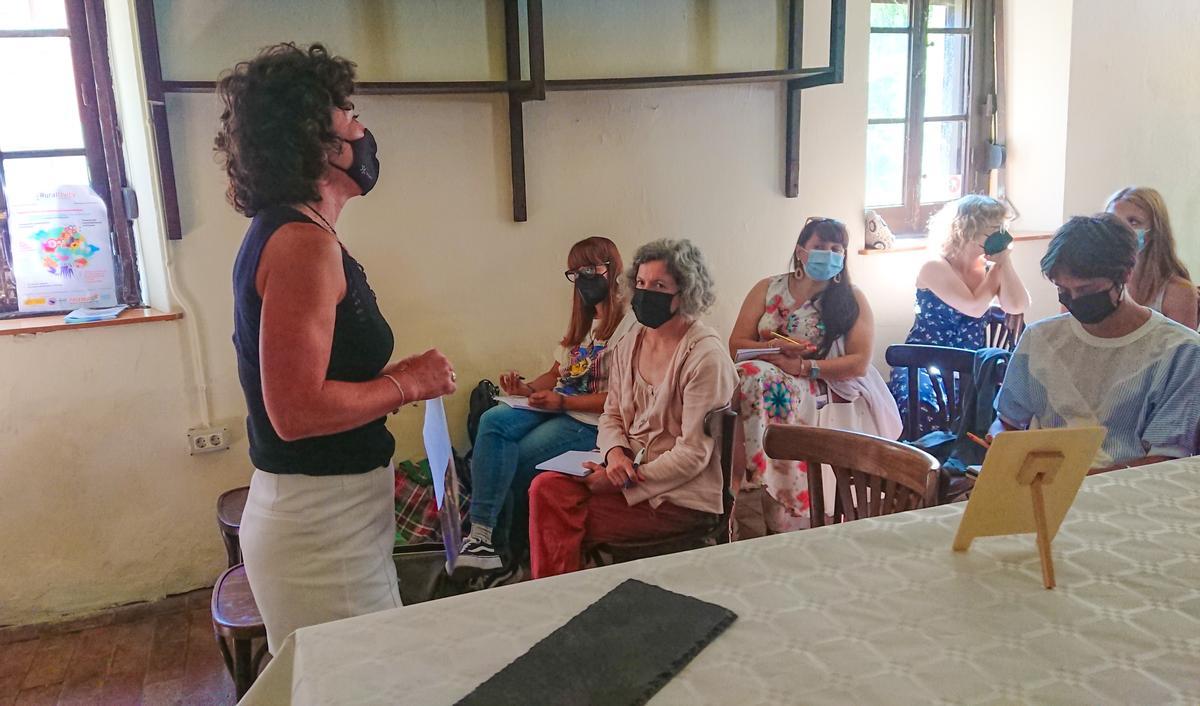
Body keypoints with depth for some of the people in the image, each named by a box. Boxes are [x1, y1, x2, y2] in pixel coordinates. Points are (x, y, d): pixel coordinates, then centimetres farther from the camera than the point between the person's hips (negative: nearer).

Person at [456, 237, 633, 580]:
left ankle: (515, 554, -6)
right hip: (559, 408, 8)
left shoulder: (629, 324, -9)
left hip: (593, 421, -8)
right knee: (494, 421, -18)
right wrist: (528, 388, 0)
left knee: (518, 459, -22)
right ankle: (481, 536, -24)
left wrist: (562, 401, -19)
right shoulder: (583, 321, 21)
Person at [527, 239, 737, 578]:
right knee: (546, 486, -17)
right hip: (627, 470, 7)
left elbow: (693, 454, -17)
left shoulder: (705, 357, -16)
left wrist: (627, 479, -17)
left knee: (559, 520, -19)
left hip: (680, 495, -7)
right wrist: (615, 453, -8)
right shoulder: (630, 343, 7)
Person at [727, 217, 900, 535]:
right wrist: (774, 349, -14)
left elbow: (860, 363, -4)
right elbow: (736, 346, 5)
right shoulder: (768, 290, 11)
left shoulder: (852, 300, 6)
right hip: (770, 382, 3)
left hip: (831, 390, -2)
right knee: (752, 378, -32)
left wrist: (804, 366, -15)